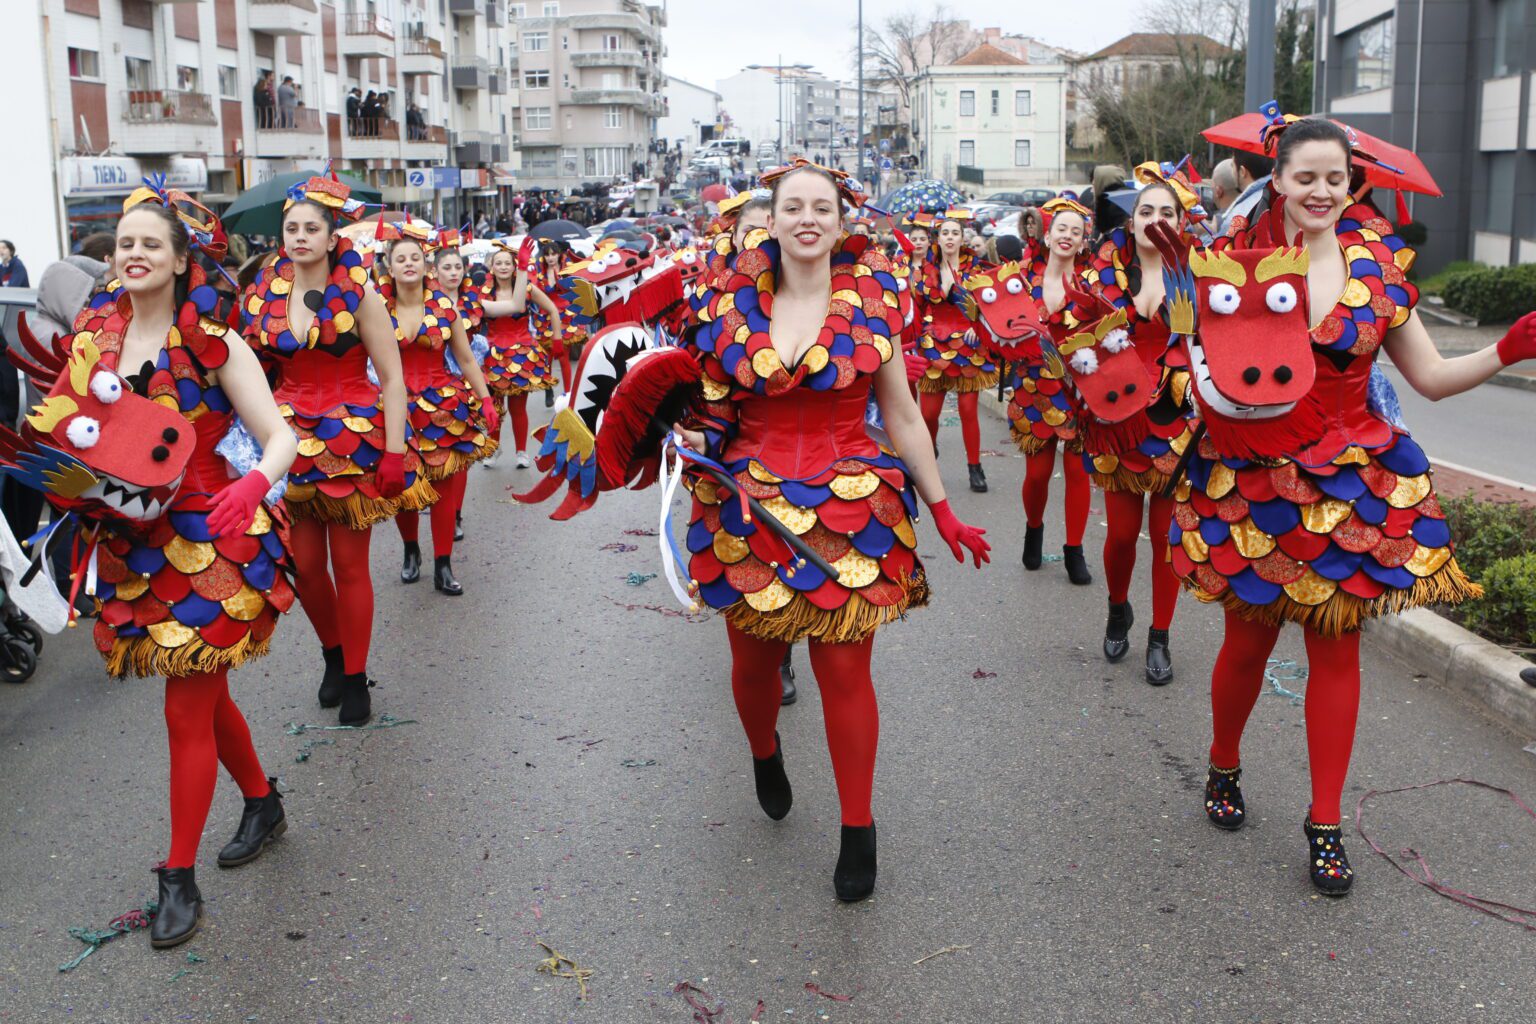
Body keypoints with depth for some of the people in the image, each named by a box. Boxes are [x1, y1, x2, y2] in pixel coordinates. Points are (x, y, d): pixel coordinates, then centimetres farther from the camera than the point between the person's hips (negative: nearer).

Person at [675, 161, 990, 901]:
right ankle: (765, 756, 47)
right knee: (753, 661, 12)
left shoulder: (870, 305, 0)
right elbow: (713, 407, 15)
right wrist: (689, 437, -6)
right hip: (751, 510, 2)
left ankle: (858, 828, 16)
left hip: (851, 512, -2)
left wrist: (942, 511, 5)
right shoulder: (735, 306, 3)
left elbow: (903, 416, 5)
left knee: (845, 671, -2)